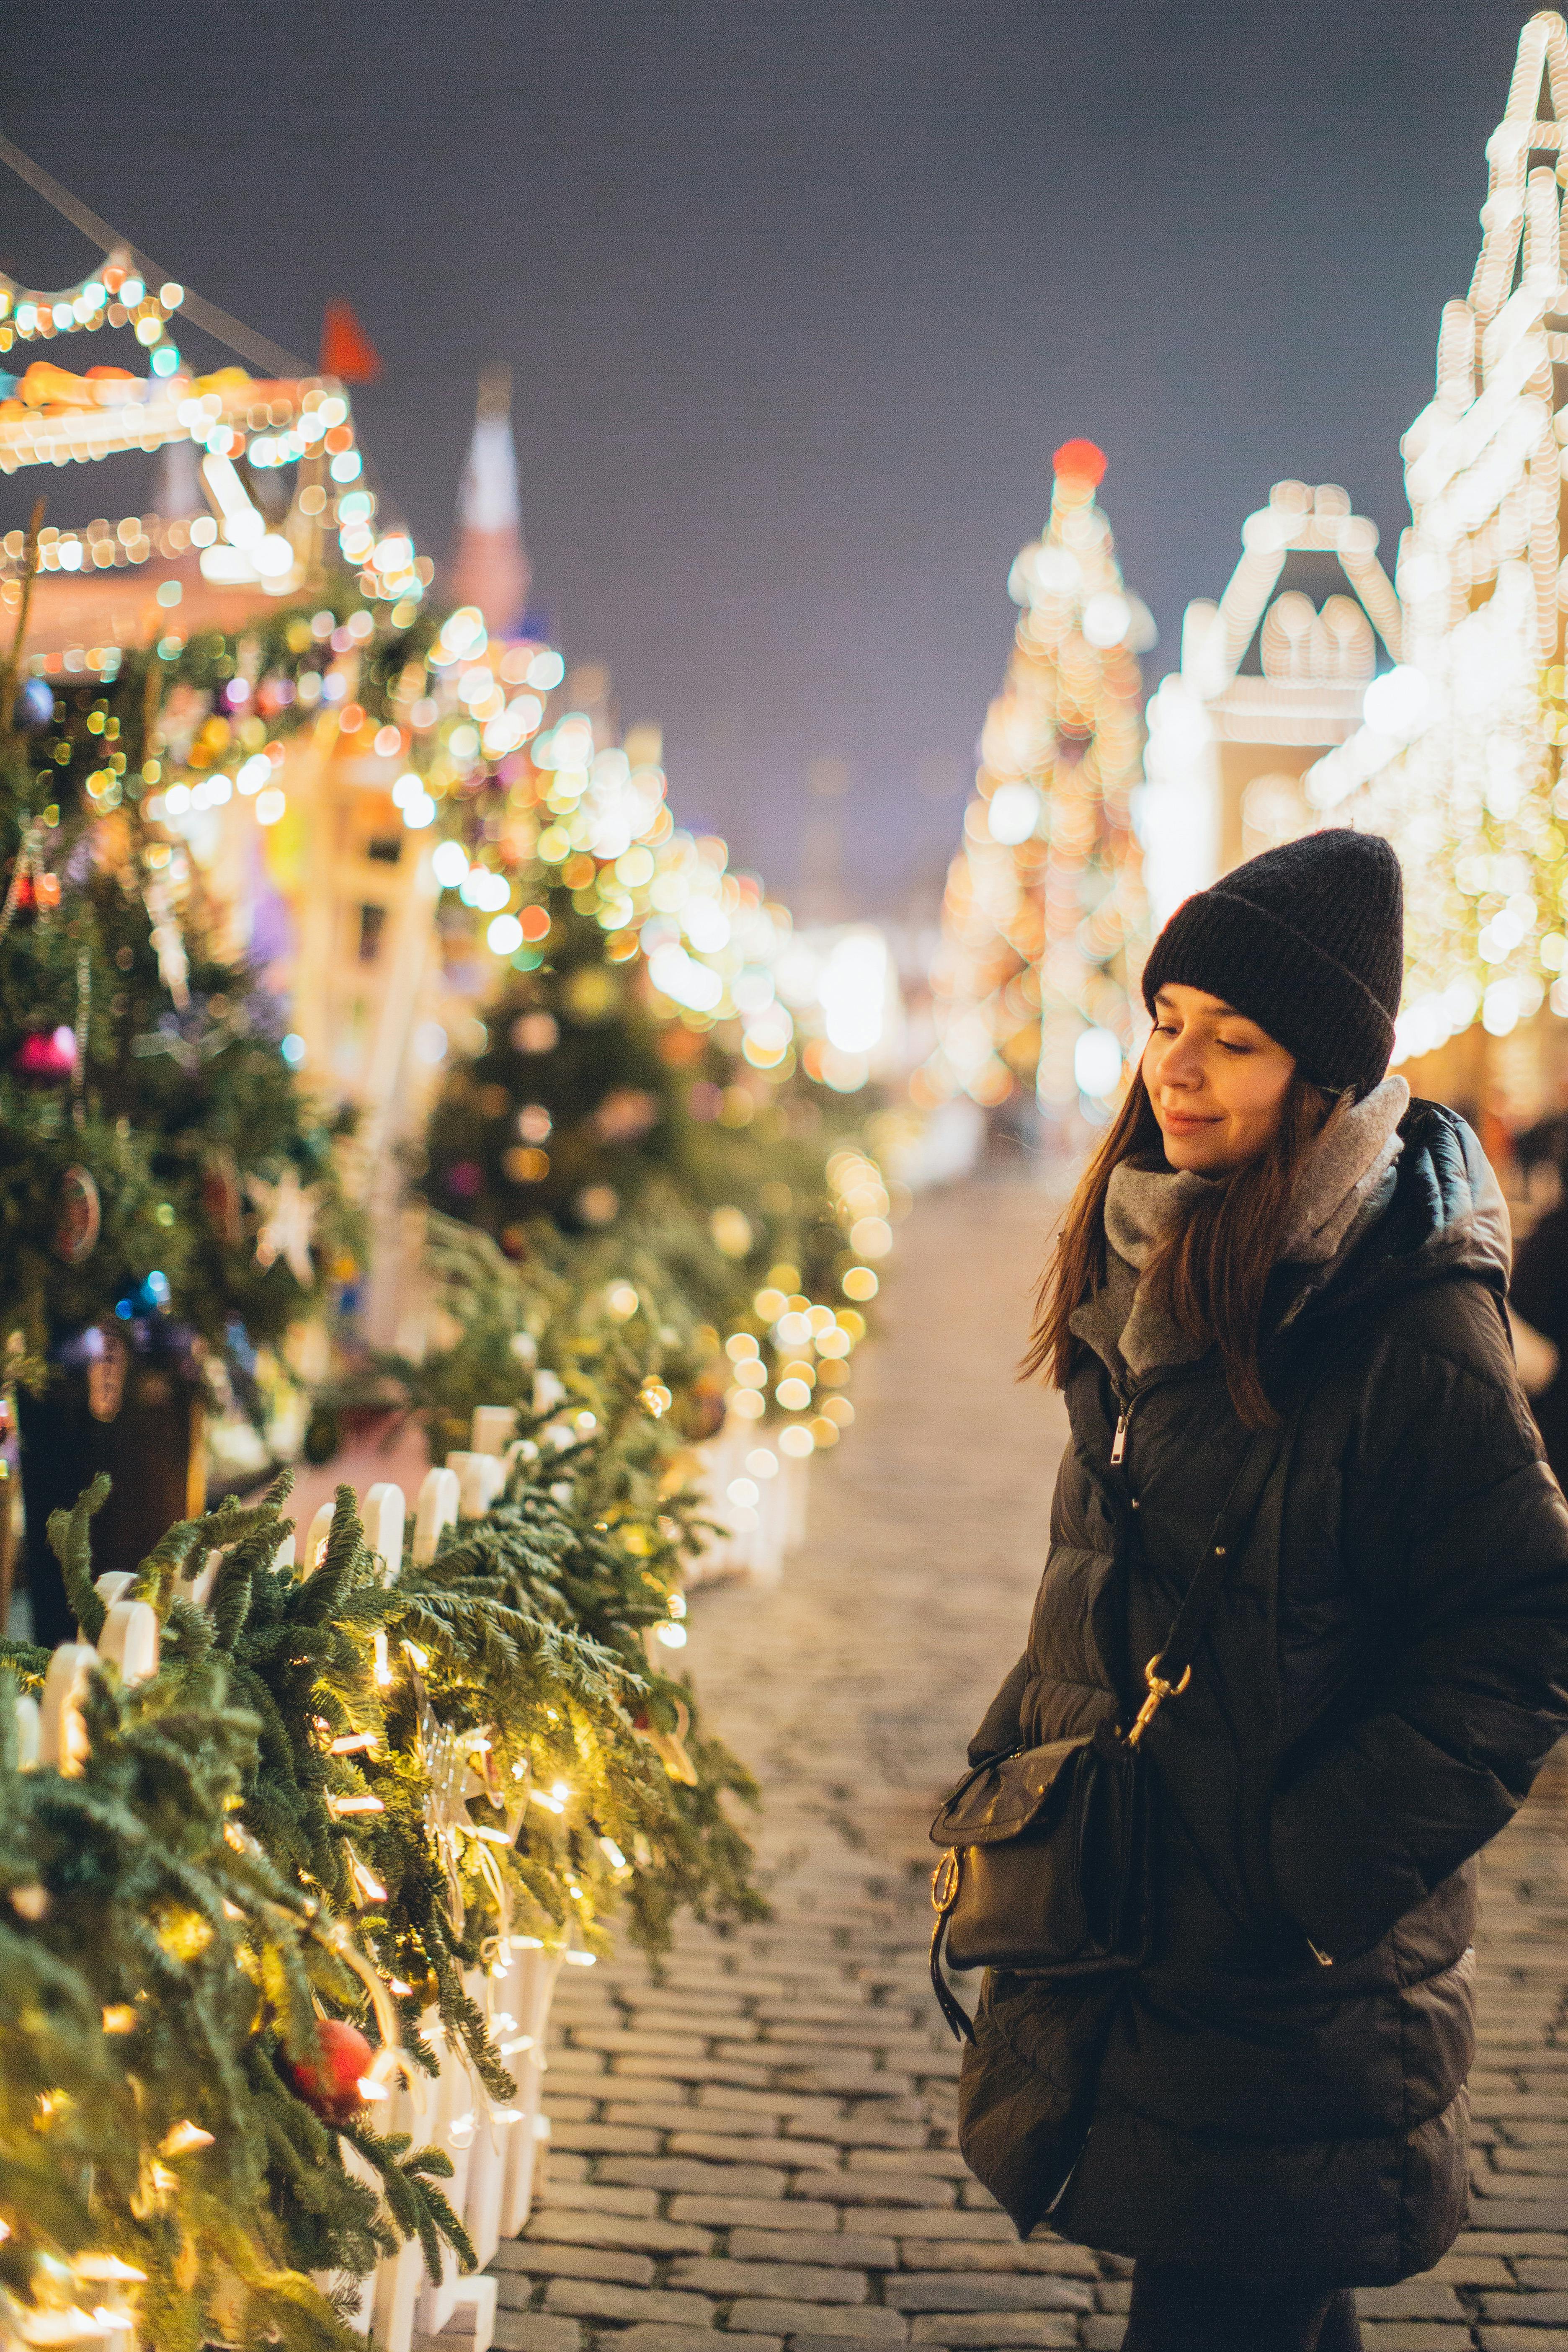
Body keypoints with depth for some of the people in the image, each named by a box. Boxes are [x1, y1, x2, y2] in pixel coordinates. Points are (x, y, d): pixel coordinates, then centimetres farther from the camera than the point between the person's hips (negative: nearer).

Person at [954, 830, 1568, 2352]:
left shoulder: (1407, 1314, -17)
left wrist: (1323, 1870, -19)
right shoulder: (1157, 1266, 8)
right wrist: (1014, 1760, 13)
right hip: (1118, 1909, 7)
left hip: (1285, 1978, -7)